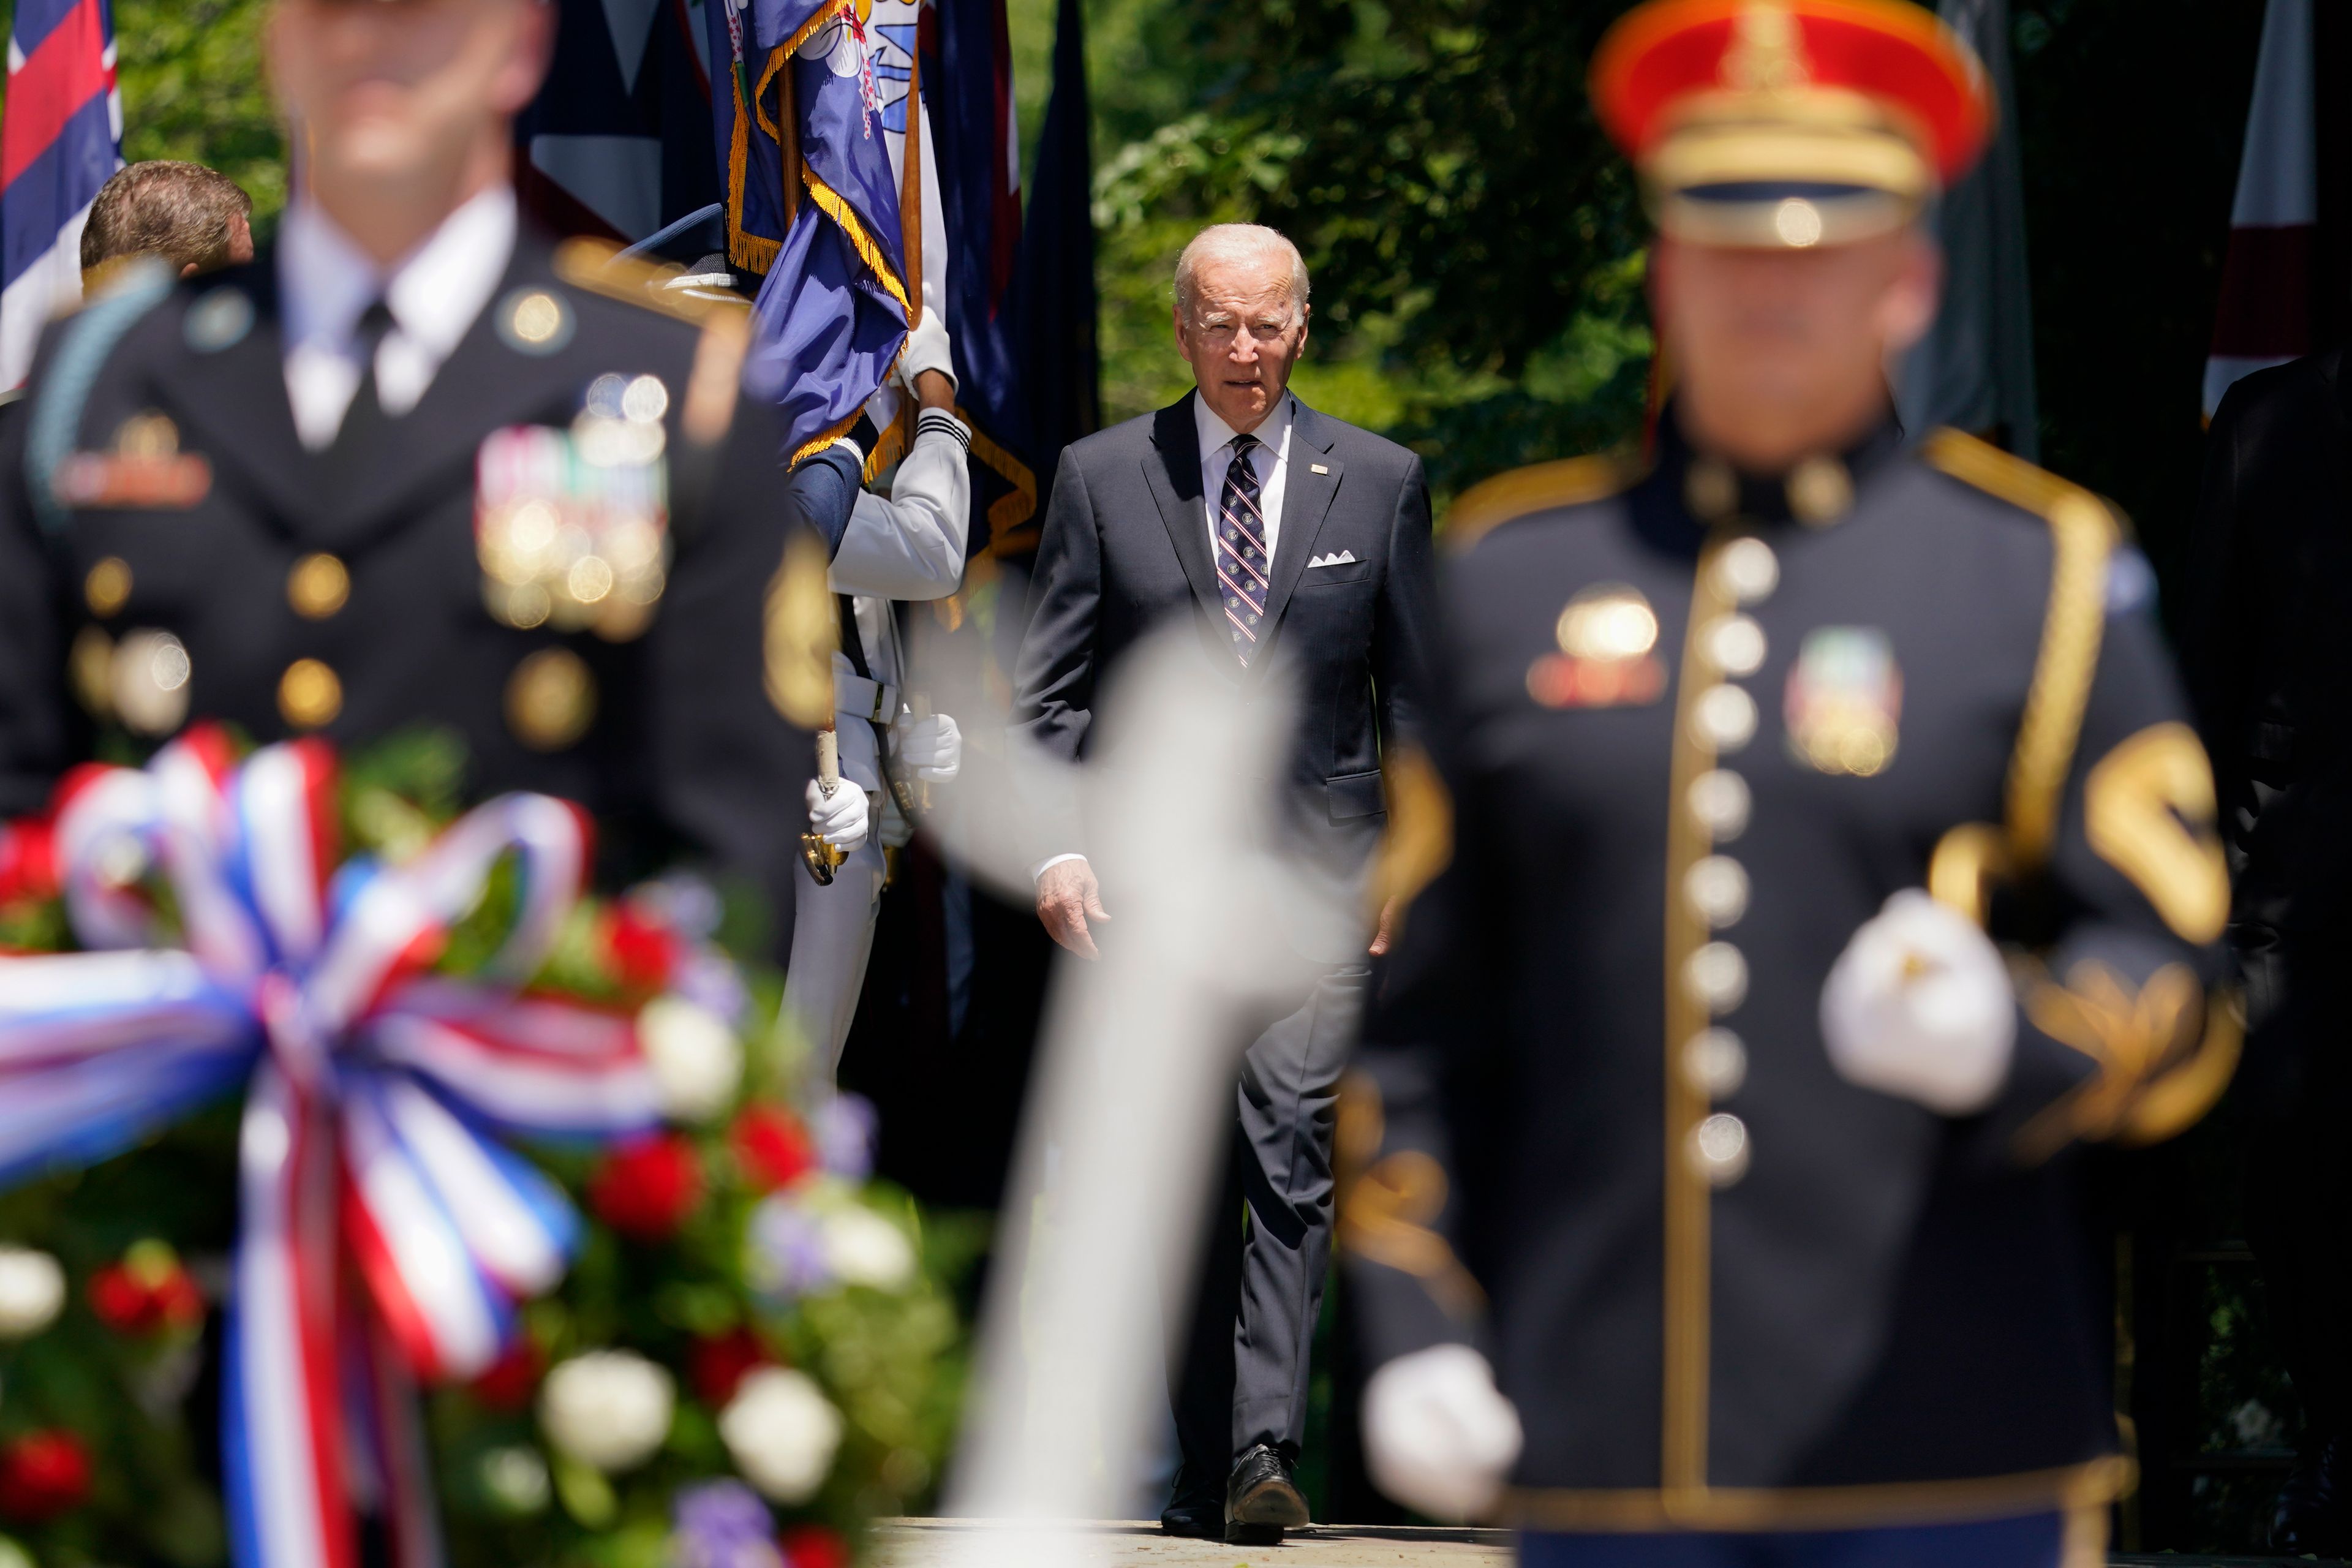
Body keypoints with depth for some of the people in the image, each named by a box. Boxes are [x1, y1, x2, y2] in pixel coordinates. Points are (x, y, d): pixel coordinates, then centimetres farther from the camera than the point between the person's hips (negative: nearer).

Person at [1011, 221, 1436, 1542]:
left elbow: (1416, 691, 11)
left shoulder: (1379, 481, 7)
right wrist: (1060, 843, -7)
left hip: (1317, 864, -1)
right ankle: (1205, 1468, 11)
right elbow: (1051, 687, 5)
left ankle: (1266, 1449, -20)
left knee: (1291, 1145, -16)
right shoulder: (1103, 477, 6)